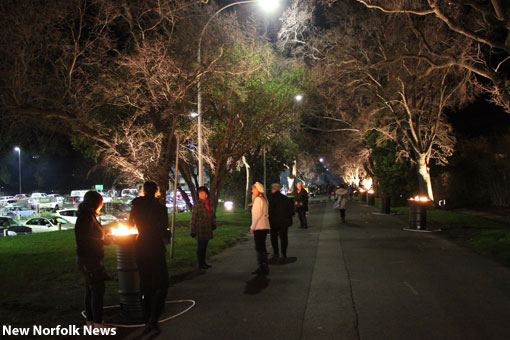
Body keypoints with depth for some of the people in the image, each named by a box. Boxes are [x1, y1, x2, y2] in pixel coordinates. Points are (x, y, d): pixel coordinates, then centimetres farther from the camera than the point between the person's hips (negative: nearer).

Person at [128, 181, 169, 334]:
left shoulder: (136, 207, 2)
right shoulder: (160, 208, -10)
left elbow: (130, 224, 19)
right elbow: (164, 232, -12)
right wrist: (166, 232, 10)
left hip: (141, 249, 4)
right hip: (156, 249, -4)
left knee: (145, 285, 12)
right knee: (161, 285, 5)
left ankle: (148, 322, 17)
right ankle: (153, 320, -8)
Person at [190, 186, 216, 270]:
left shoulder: (209, 204, 8)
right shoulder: (197, 205, -9)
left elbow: (213, 215, 20)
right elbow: (193, 218, -9)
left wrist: (213, 224, 5)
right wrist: (192, 231, -11)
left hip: (207, 230, 6)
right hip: (200, 229, -6)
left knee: (204, 247, 14)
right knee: (200, 247, 1)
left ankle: (203, 262, 23)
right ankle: (200, 264, 9)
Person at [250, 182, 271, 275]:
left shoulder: (258, 199, -12)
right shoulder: (264, 199, 15)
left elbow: (257, 215, -16)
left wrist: (252, 227, -11)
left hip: (259, 228, -9)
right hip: (265, 227, 9)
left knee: (260, 249, -6)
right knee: (262, 248, 13)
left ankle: (263, 268, -5)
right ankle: (264, 268, 17)